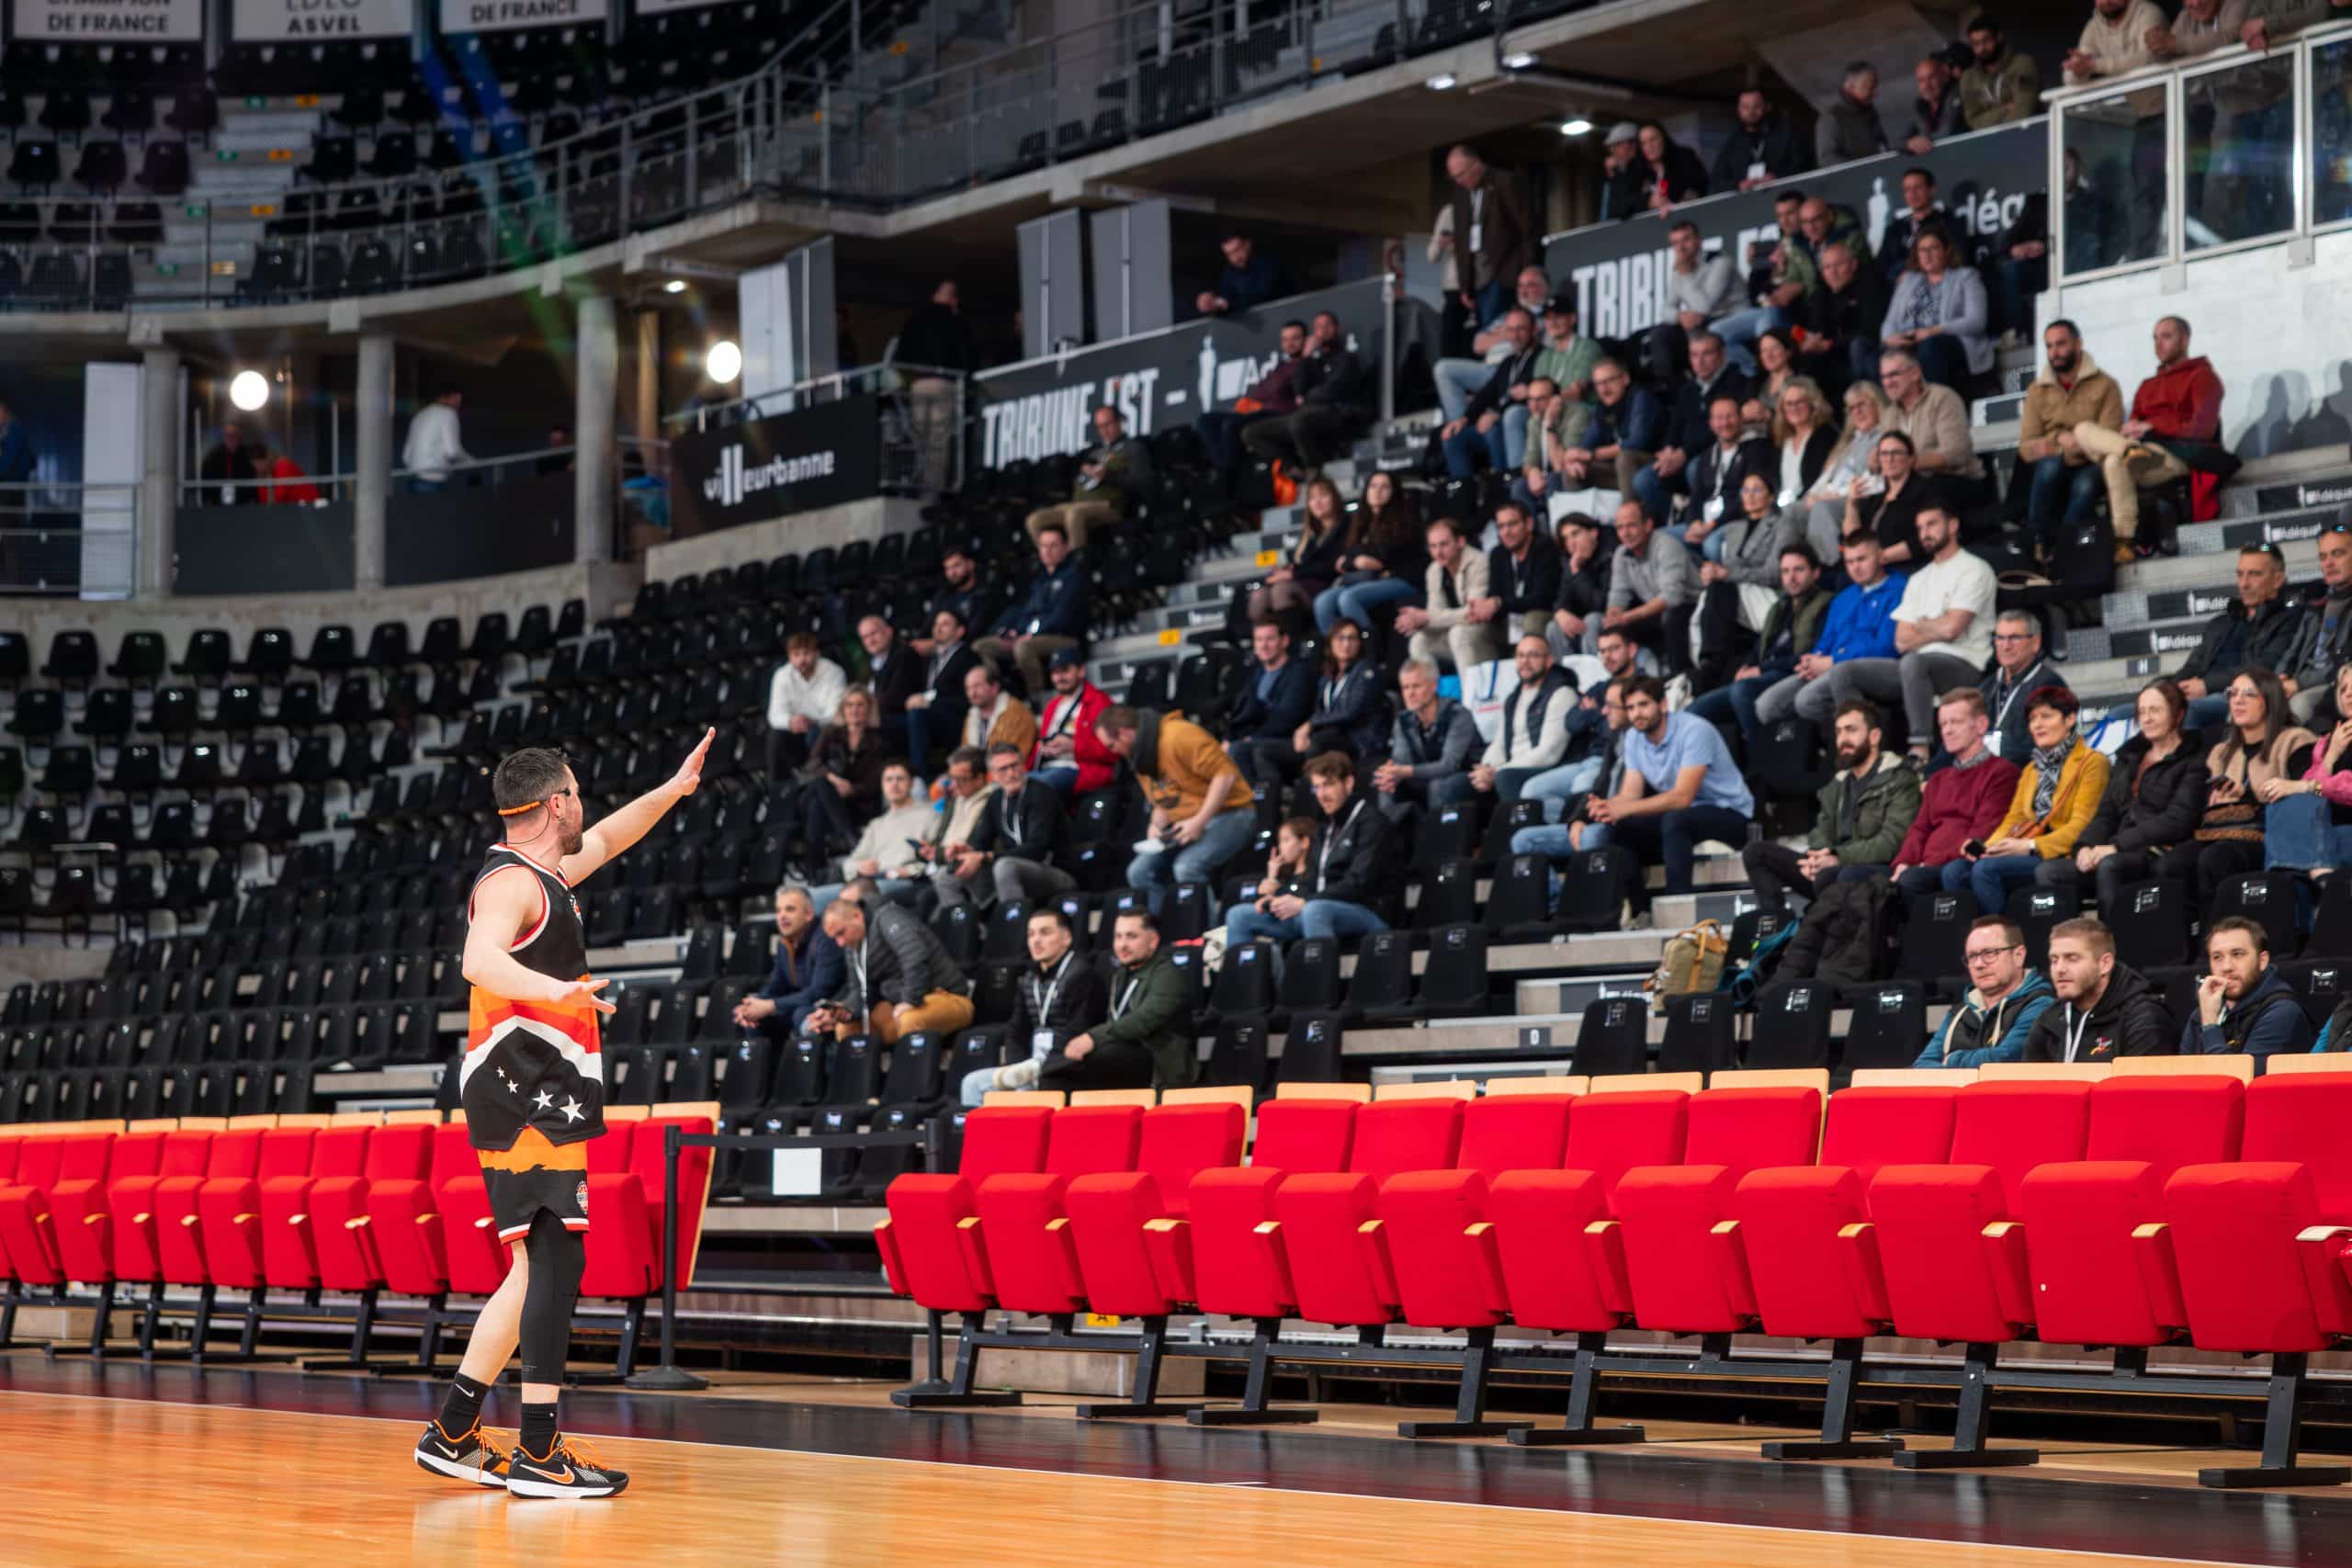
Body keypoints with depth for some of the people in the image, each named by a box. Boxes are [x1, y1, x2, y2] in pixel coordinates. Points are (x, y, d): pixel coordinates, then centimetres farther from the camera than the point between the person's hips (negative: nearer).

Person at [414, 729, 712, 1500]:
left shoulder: (545, 874, 19)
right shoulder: (510, 883, -12)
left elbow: (607, 840, 40)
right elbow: (480, 960, -33)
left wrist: (673, 790, 39)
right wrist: (552, 989, -49)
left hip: (539, 1097, 11)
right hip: (525, 1095, -11)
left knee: (537, 1266, 12)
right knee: (556, 1257, -13)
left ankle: (452, 1433, 16)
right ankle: (538, 1453, -15)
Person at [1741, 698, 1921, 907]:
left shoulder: (1899, 781, -1)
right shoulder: (1838, 784, 23)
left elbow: (1892, 842, -13)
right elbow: (1822, 832, 17)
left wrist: (1839, 858, -21)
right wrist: (1816, 859, -8)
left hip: (1878, 871, -8)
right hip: (1836, 866, 8)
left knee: (1829, 876, -40)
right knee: (1757, 852, -4)